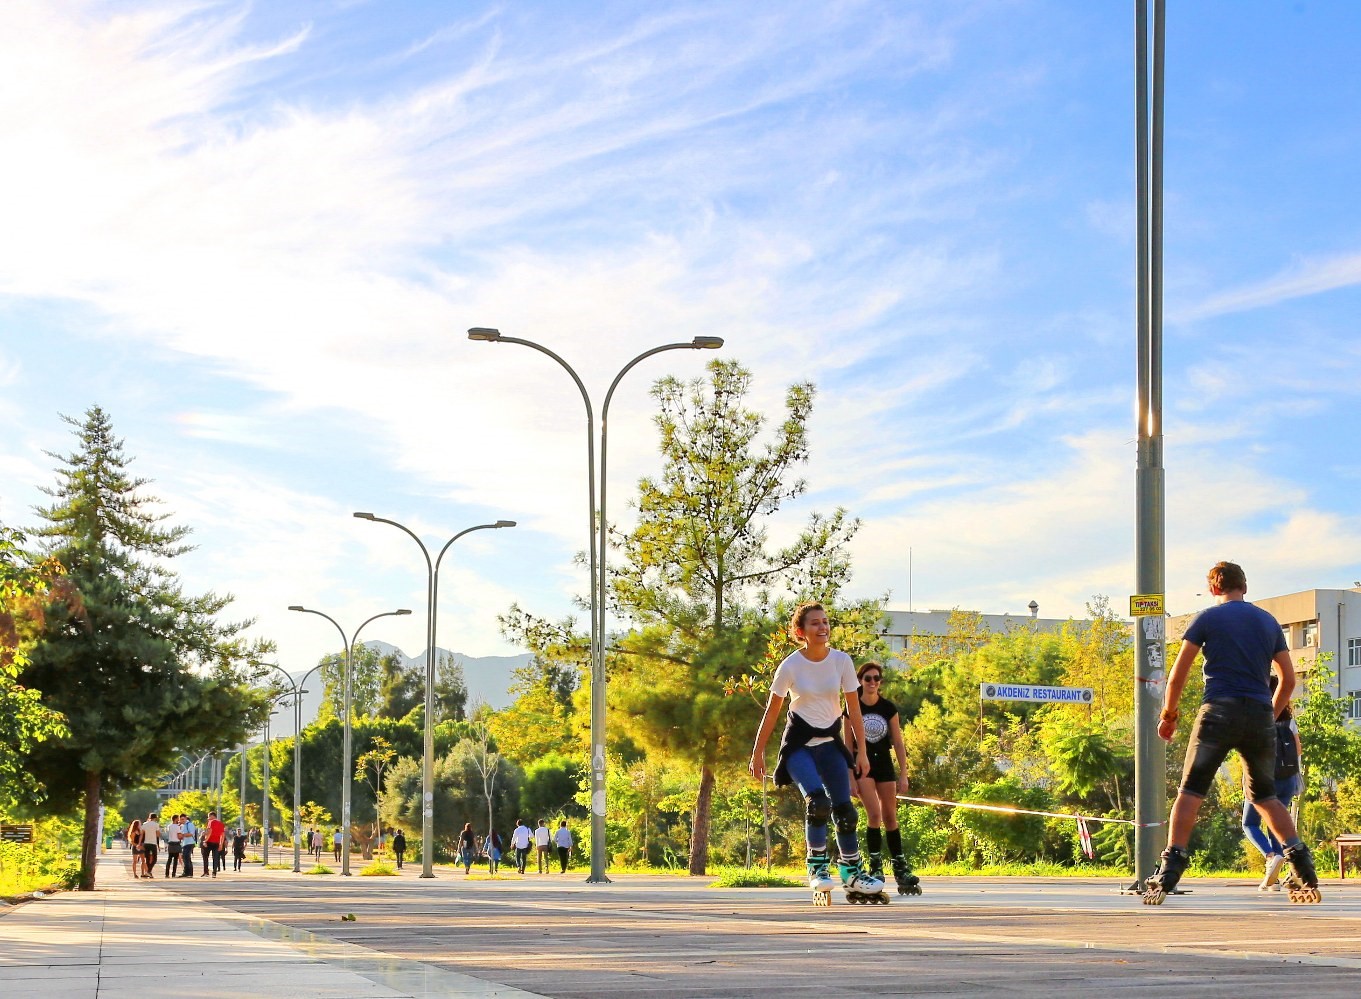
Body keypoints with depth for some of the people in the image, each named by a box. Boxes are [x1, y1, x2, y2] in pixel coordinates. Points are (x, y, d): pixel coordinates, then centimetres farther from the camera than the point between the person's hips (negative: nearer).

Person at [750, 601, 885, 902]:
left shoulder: (842, 661, -5)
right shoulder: (790, 667, -11)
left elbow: (853, 709, 3)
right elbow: (772, 712, -1)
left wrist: (861, 752, 1)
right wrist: (758, 753, 2)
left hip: (830, 742, 3)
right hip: (798, 743, -3)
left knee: (844, 808, -4)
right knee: (817, 801, -24)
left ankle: (852, 873, 11)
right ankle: (817, 868, -10)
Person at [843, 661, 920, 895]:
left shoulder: (888, 708, 0)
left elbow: (898, 743, 2)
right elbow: (848, 745, -4)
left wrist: (903, 775, -3)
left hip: (884, 764, 2)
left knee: (890, 818, 6)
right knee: (874, 814, -16)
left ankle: (900, 867, 12)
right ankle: (875, 867, -8)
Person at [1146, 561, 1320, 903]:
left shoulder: (1208, 618, 4)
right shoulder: (1268, 621, 15)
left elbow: (1178, 674, 2)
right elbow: (1288, 679, 16)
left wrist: (1168, 714, 13)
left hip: (1219, 711, -4)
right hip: (1260, 715, 4)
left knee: (1190, 792, -2)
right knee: (1265, 796, 17)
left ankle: (1167, 875, -13)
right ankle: (1305, 872, 6)